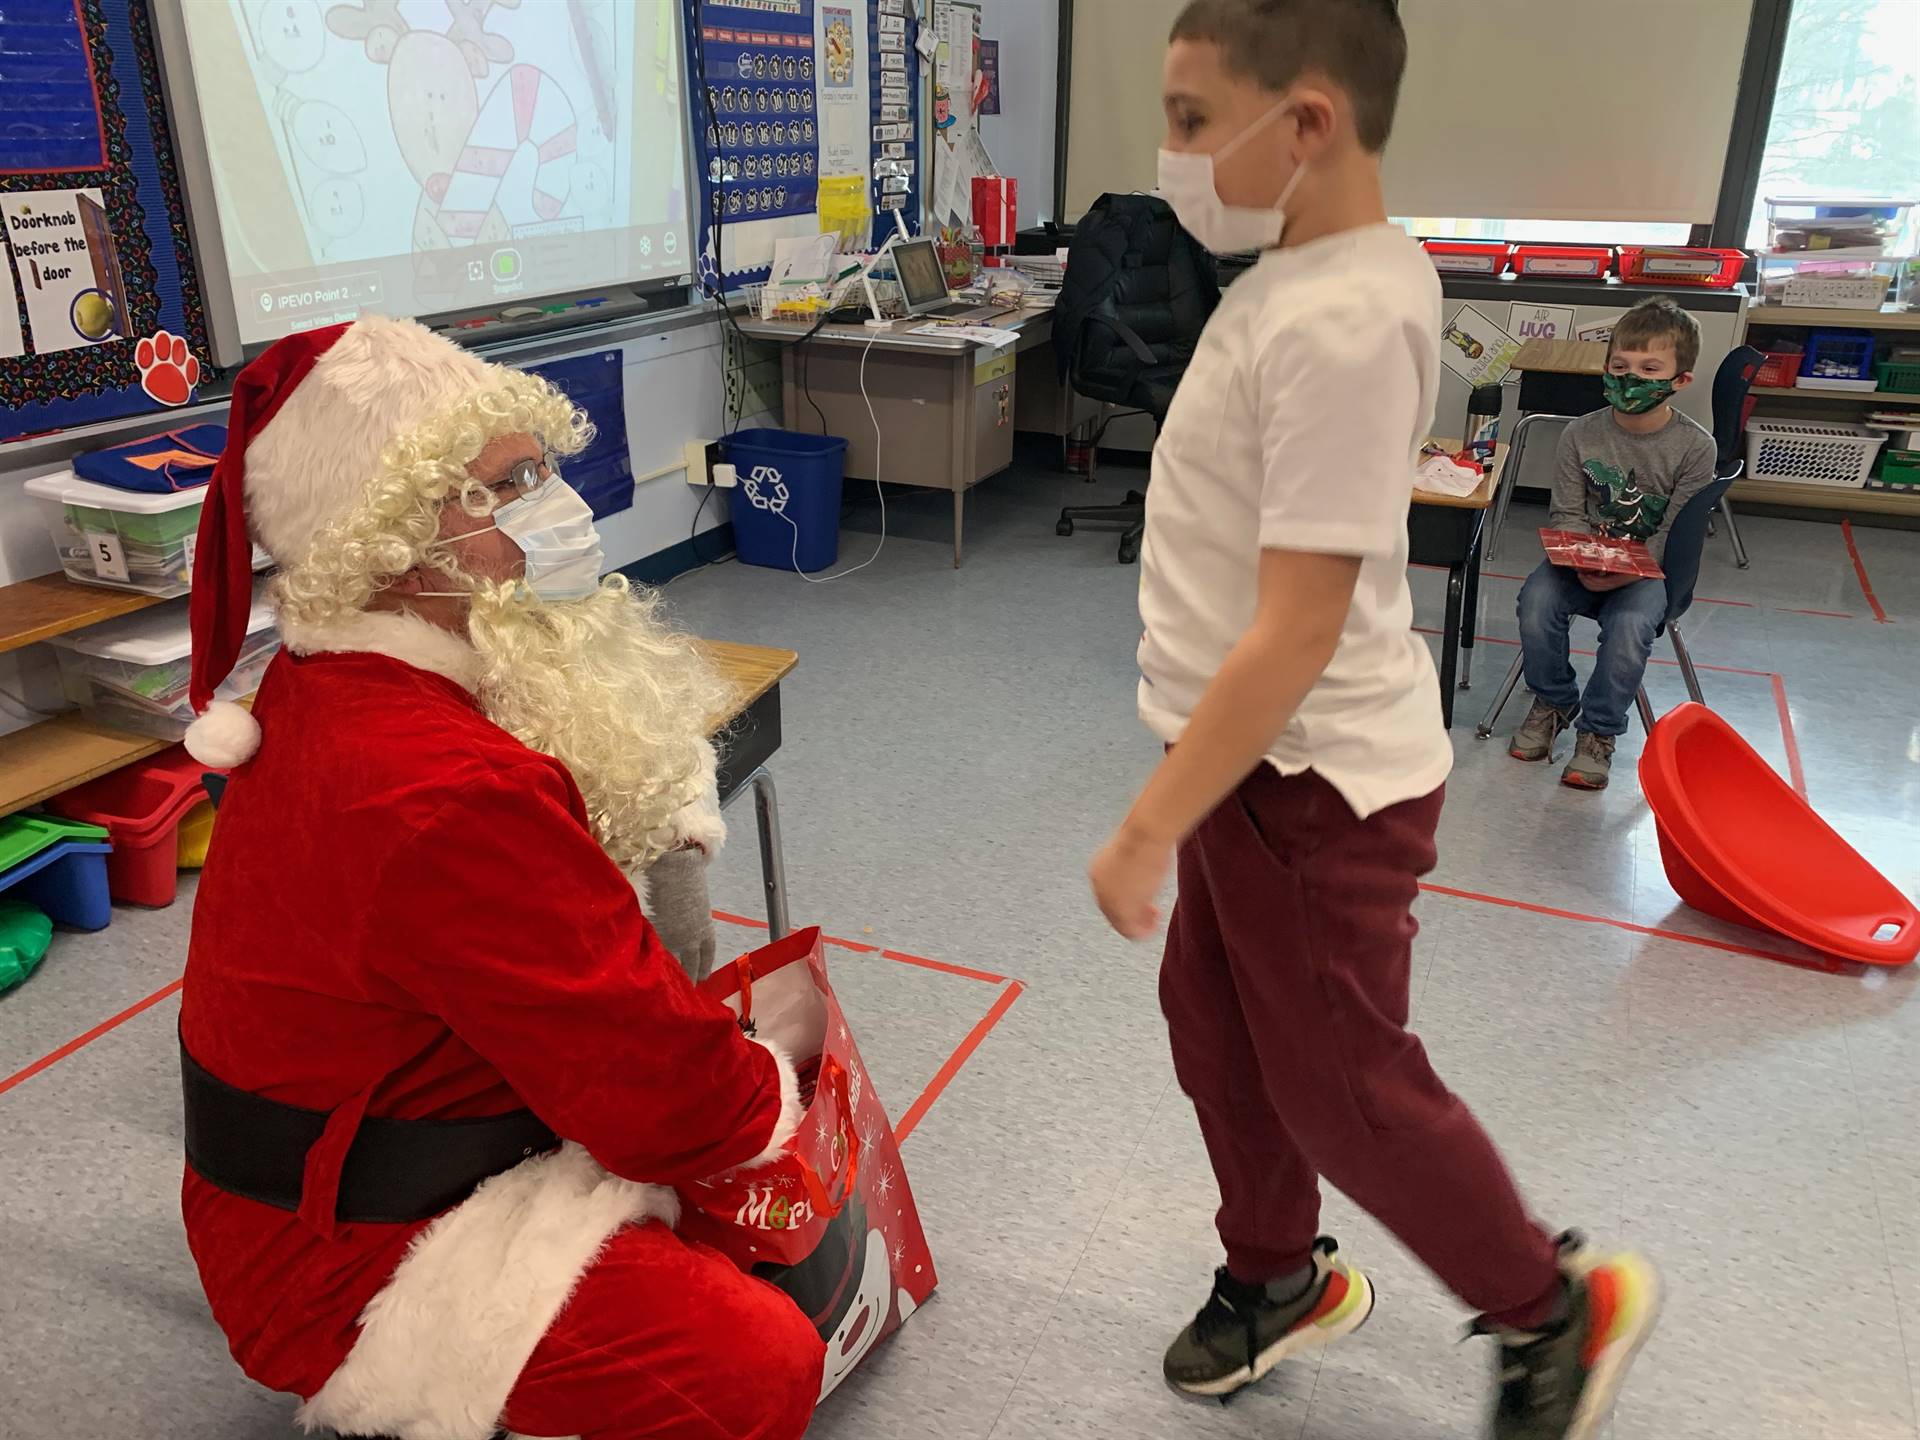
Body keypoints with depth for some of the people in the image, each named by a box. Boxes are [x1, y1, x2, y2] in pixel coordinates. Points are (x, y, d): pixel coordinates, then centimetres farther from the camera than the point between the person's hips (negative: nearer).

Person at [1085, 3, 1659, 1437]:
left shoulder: (1337, 326, -26)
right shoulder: (1308, 272, 4)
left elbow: (1294, 635, -28)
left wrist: (1146, 831, -22)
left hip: (1310, 782, -9)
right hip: (1254, 754, 9)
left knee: (1337, 1084, 9)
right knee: (1215, 1030, 21)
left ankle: (1557, 1306, 35)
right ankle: (1281, 1279, 45)